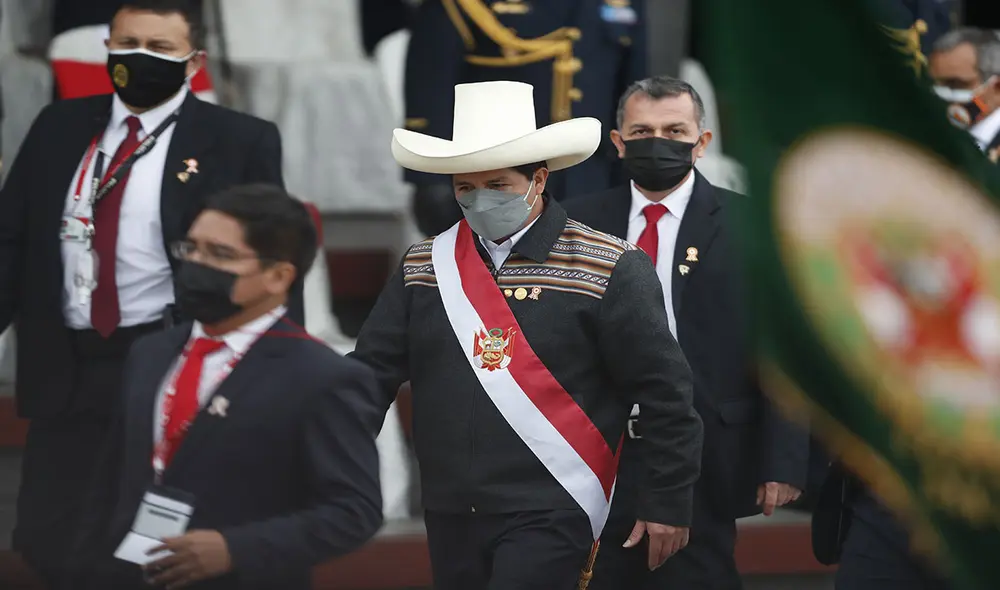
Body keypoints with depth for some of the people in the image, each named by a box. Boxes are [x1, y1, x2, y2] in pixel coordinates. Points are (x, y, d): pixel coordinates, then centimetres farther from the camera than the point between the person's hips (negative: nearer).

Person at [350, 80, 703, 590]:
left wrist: (667, 502, -4)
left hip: (549, 514, -5)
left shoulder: (610, 271, -6)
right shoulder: (423, 268, 8)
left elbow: (664, 392, -4)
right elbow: (372, 373, 5)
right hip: (450, 515, 5)